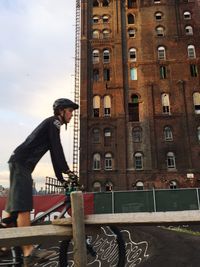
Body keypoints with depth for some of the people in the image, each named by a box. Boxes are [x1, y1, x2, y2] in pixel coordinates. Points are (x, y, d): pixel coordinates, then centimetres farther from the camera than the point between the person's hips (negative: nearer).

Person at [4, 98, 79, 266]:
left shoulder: (52, 125, 25)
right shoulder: (53, 121, -3)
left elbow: (54, 155, 24)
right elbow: (57, 149, -16)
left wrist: (61, 178, 21)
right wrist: (68, 170, -16)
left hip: (21, 164, 11)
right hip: (21, 163, -11)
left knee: (16, 206, 12)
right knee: (23, 206, -18)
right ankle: (29, 252, -22)